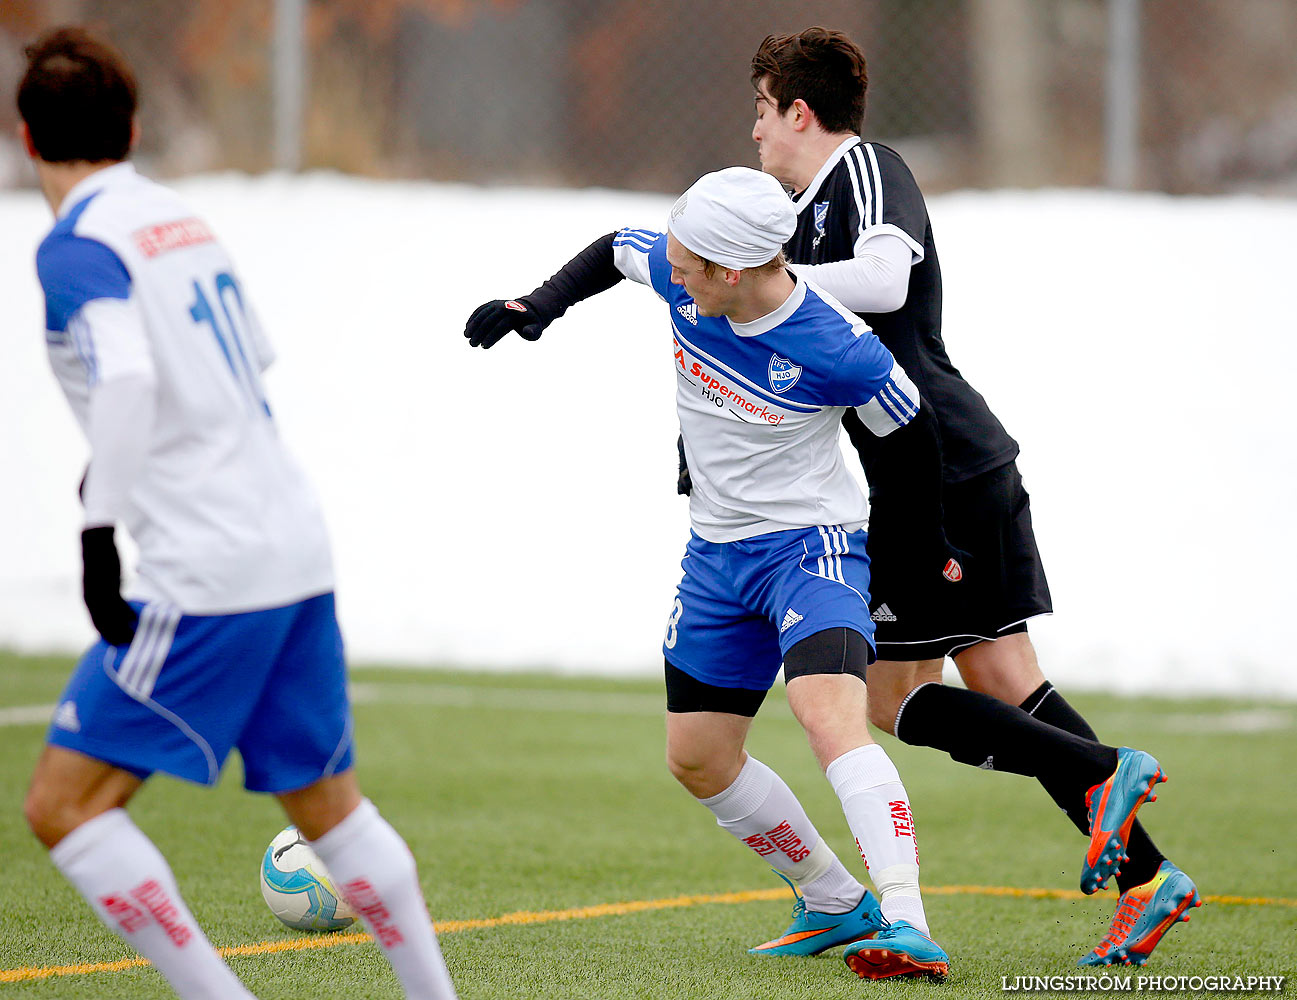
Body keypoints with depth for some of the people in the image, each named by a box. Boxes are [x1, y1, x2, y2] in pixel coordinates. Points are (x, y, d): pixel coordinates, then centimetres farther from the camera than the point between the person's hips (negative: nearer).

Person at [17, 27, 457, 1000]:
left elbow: (126, 379, -26)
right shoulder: (182, 218, 15)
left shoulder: (78, 246, -9)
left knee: (62, 805, -5)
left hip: (208, 575, -8)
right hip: (299, 549, 8)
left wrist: (100, 529, -24)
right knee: (328, 803, 21)